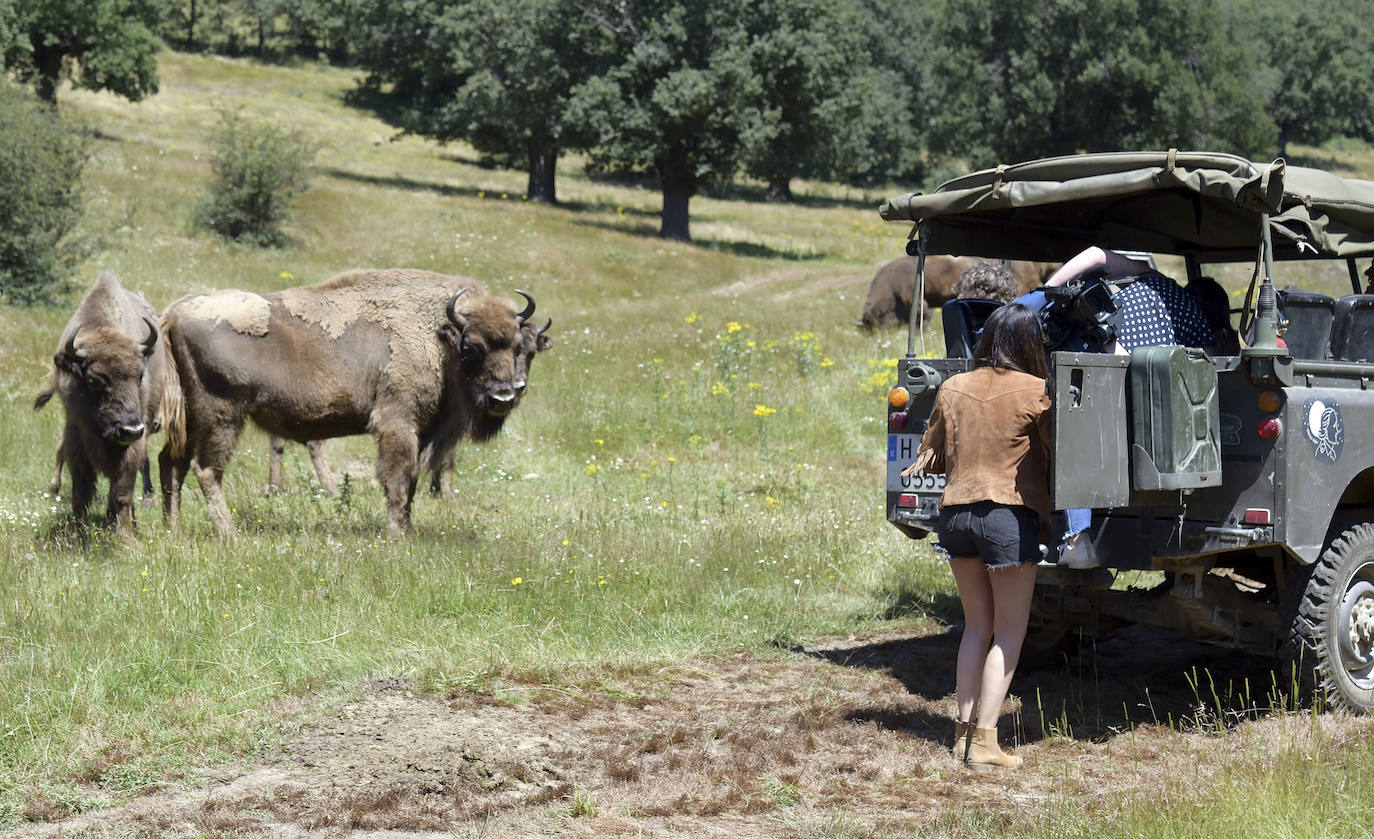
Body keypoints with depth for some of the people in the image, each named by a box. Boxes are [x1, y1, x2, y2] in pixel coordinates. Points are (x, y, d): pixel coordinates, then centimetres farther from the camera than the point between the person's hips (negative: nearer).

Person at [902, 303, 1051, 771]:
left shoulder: (953, 388, 8)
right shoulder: (1034, 391, -6)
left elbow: (931, 456, 16)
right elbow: (1057, 455, -1)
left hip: (955, 514, 5)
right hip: (1010, 516, -5)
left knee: (976, 626, 16)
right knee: (1009, 633, 2)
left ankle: (963, 731, 14)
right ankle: (984, 741, -4)